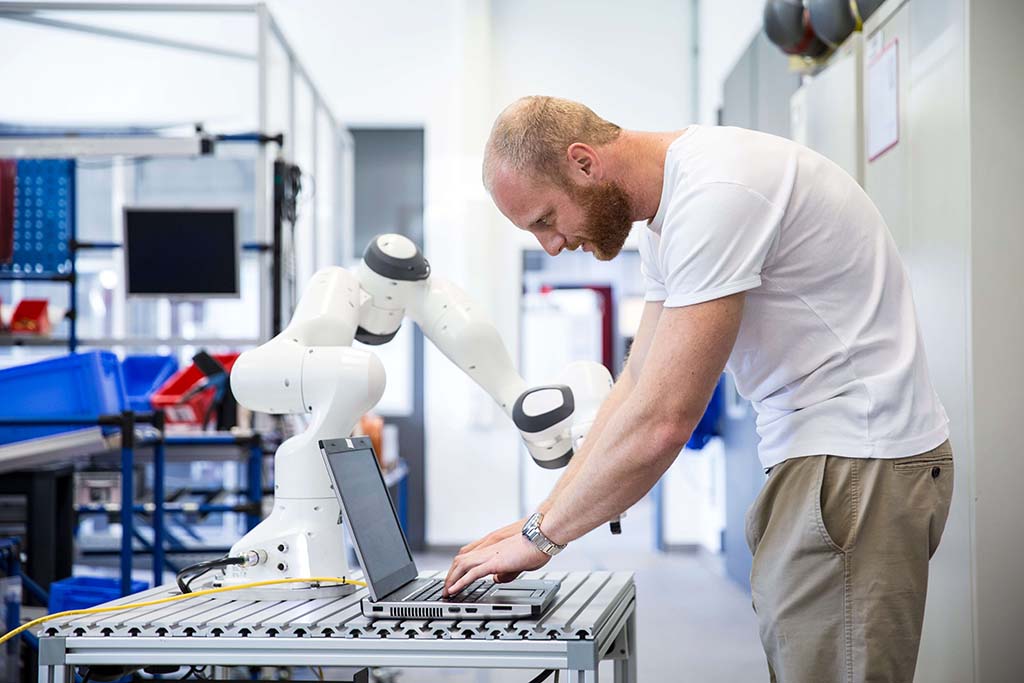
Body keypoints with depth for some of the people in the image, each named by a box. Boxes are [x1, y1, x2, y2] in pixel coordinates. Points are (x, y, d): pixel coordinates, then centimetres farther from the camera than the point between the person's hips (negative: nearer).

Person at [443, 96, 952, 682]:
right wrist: (541, 520, 7)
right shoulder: (668, 210, 12)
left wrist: (541, 535, -12)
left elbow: (662, 420, -23)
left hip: (856, 456, -10)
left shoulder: (716, 193, -21)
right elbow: (639, 385, 15)